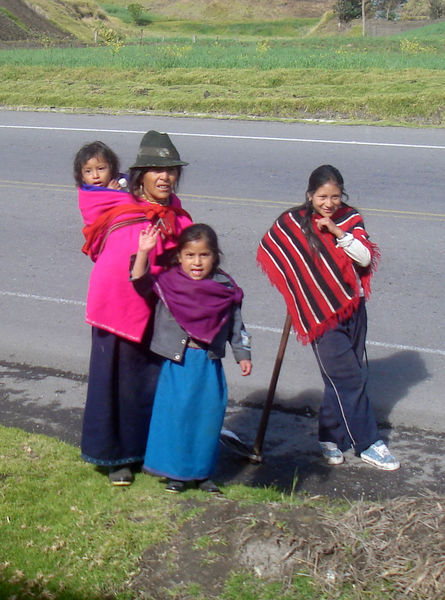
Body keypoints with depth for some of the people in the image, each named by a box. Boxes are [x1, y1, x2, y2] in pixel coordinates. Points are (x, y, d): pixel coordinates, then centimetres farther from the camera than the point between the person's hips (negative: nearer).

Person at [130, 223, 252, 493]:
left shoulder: (226, 288, 3)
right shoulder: (168, 283, -2)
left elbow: (236, 324, 10)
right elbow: (140, 283, -13)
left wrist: (243, 355, 10)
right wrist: (143, 253, -24)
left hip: (210, 363, 2)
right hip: (178, 361, -2)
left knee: (209, 415, 7)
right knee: (175, 414, 1)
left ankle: (202, 472, 21)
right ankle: (176, 471, 16)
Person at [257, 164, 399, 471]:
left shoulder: (350, 218, 3)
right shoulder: (292, 222, -6)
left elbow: (366, 258, -7)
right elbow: (268, 251, 5)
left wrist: (337, 231, -18)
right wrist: (297, 293, 0)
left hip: (353, 306, 4)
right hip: (321, 313, -4)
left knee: (341, 378, 11)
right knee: (350, 378, -4)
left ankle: (331, 437, 27)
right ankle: (368, 444, 6)